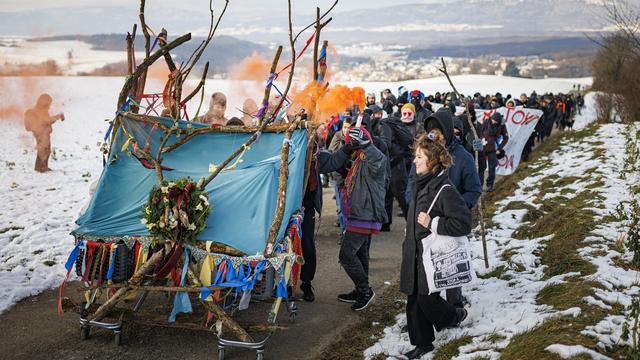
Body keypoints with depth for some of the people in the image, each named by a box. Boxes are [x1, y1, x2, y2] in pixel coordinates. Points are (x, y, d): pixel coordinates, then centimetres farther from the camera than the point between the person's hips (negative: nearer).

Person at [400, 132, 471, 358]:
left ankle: (454, 316, 29)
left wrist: (432, 224, -23)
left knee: (426, 299, 0)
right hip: (415, 254, 8)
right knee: (414, 300, 10)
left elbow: (463, 223, -23)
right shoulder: (421, 185, 7)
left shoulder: (444, 190, -19)